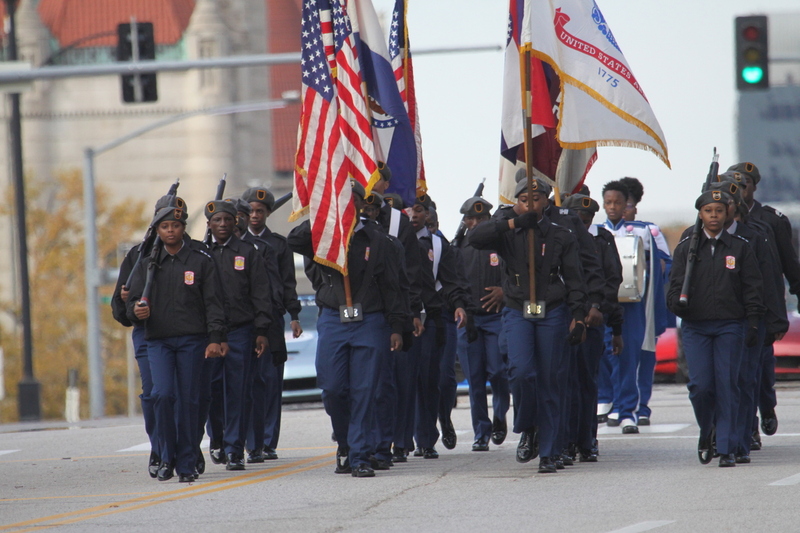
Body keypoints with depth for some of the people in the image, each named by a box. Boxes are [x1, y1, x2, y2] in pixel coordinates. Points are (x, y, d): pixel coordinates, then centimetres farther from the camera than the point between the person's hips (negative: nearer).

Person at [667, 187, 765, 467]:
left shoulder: (740, 247, 8)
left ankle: (726, 449, -1)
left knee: (727, 386, -4)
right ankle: (706, 432, 19)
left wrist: (753, 323, -3)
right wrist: (677, 301, -15)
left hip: (730, 326, -1)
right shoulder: (686, 248, 10)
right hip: (695, 326, 1)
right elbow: (676, 283, 8)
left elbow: (752, 287, 6)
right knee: (700, 386, -8)